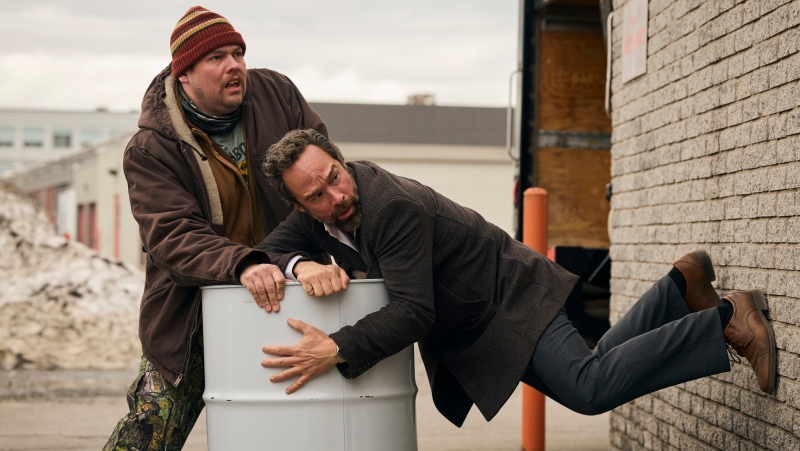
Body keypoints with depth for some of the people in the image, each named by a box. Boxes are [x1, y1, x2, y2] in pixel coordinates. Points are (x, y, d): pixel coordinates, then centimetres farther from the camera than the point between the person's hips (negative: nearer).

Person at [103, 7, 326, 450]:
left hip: (284, 292, 4)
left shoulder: (276, 94, -2)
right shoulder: (150, 151, -13)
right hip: (194, 309, -3)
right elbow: (172, 238, -24)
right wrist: (242, 265, -42)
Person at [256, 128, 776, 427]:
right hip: (467, 336, 9)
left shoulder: (392, 206, -30)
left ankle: (725, 320, -9)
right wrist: (305, 266, -28)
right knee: (590, 384, 14)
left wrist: (336, 350, -43)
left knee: (589, 388, -22)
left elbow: (412, 311, -34)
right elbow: (271, 247, -6)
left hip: (510, 301, -8)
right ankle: (679, 289, 25)